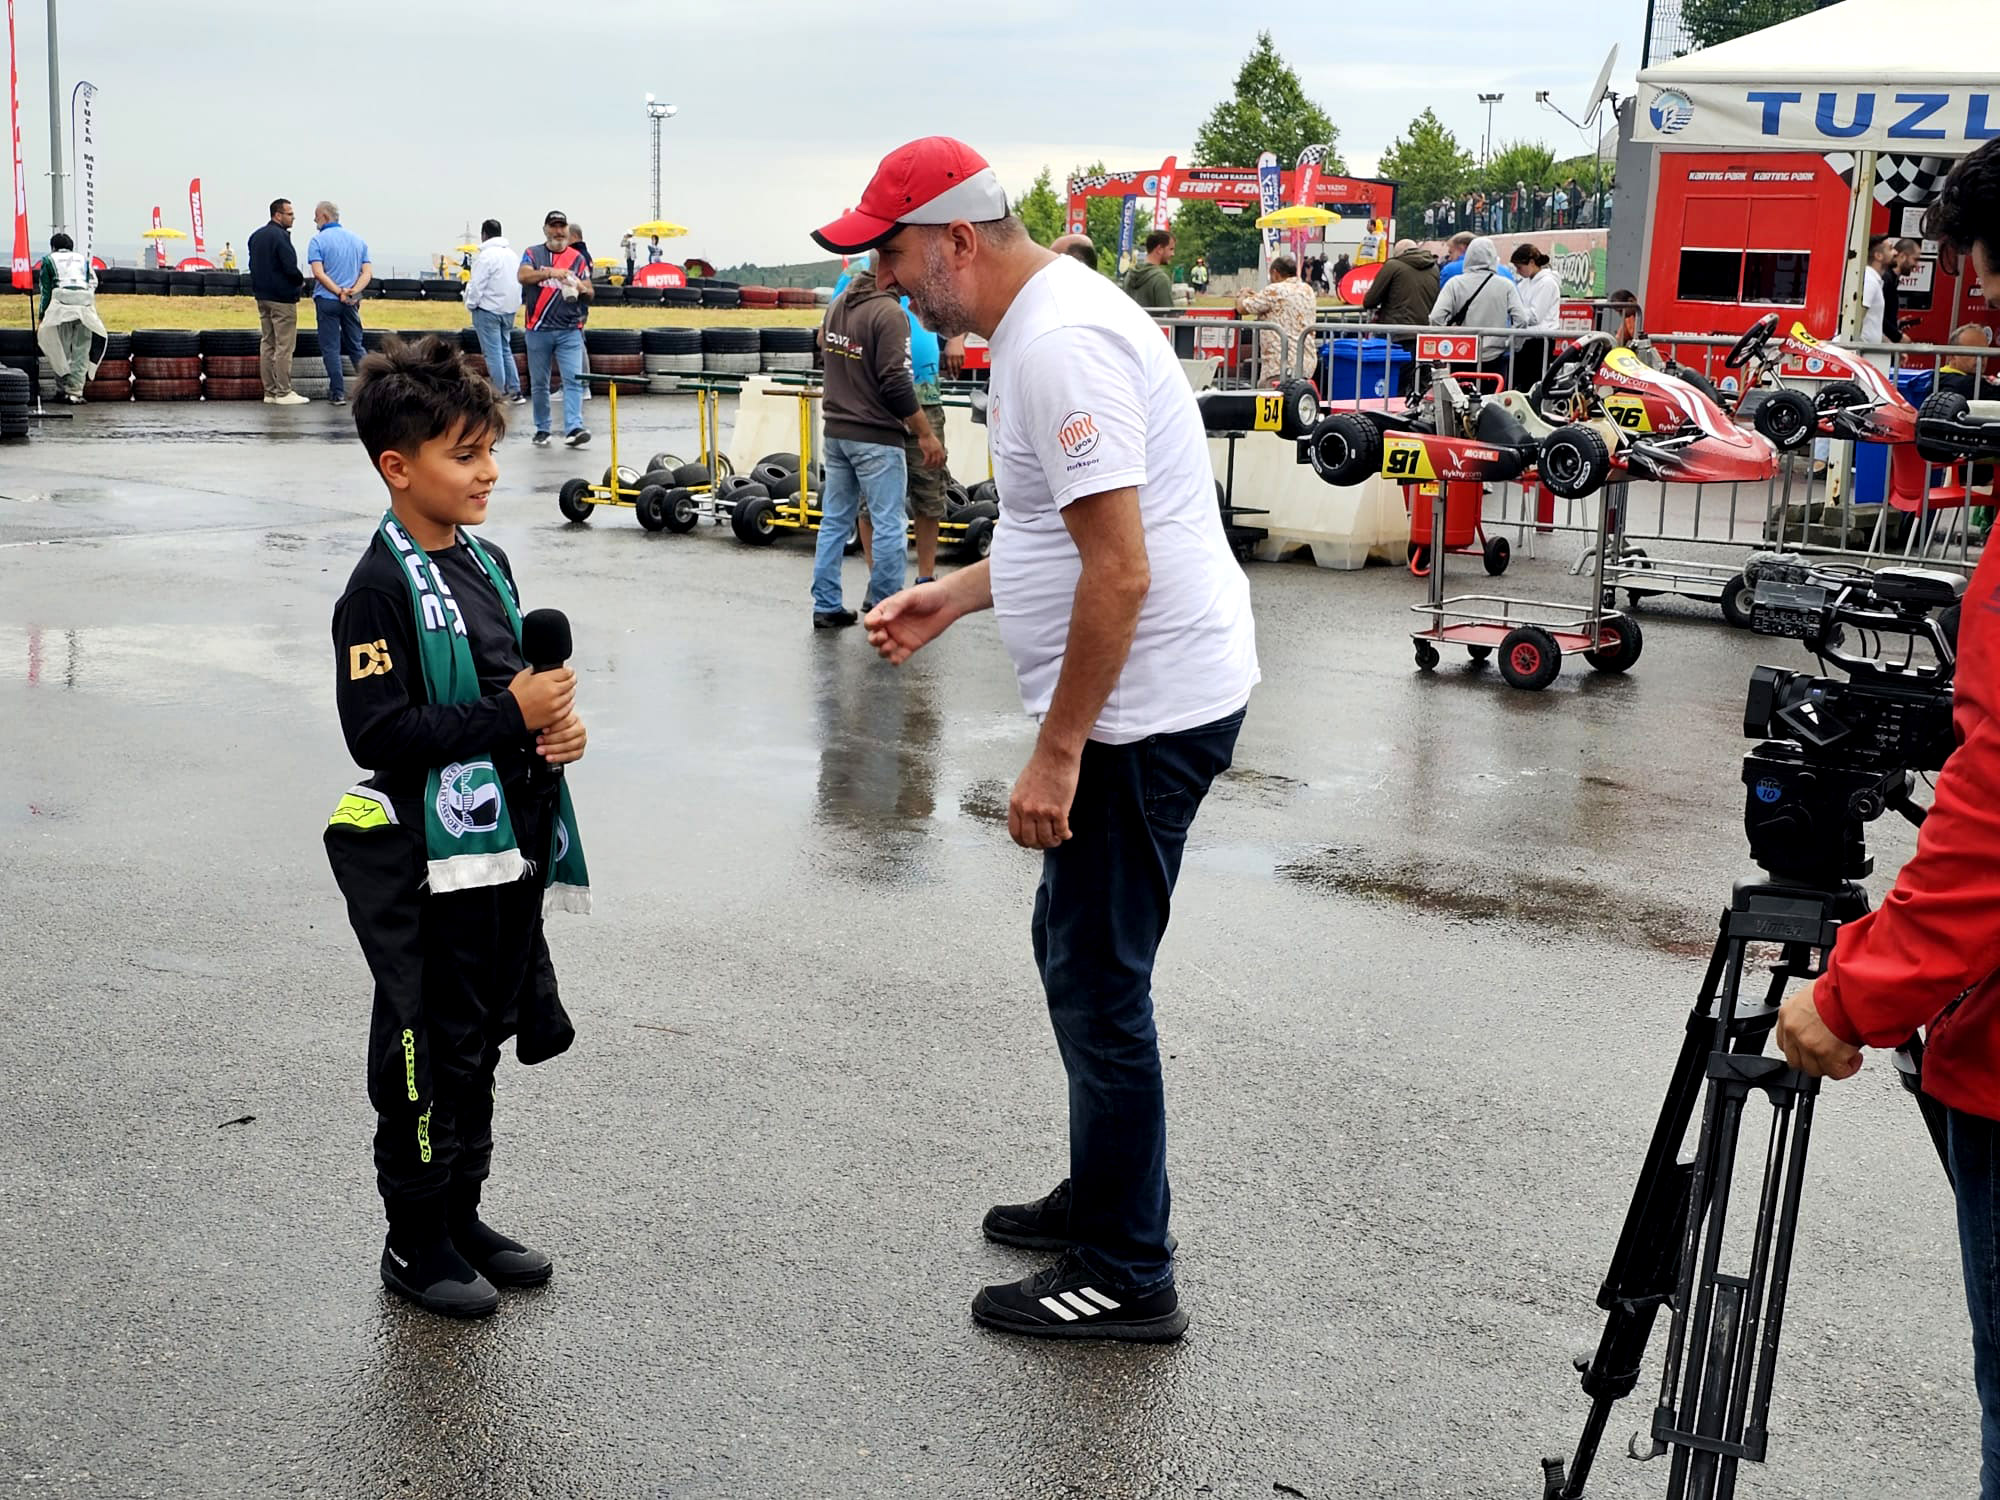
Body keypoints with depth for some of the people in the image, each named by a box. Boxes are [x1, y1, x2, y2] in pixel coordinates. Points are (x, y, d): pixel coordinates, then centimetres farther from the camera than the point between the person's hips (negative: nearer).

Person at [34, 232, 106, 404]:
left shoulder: (49, 260, 16)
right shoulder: (83, 259, 24)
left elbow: (45, 289, 10)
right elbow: (93, 283, 15)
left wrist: (42, 313, 13)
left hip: (61, 307, -2)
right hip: (85, 305, 2)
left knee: (61, 350, 4)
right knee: (81, 351, 2)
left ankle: (64, 390, 1)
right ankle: (75, 392, -4)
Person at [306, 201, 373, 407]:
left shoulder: (318, 241, -6)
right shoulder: (358, 240, 9)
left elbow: (318, 273, -16)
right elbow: (368, 273, 2)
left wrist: (339, 292, -16)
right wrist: (352, 292, -10)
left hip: (327, 300, -4)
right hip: (352, 303, 4)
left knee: (330, 348, 3)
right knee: (356, 346, 13)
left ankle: (338, 392, 2)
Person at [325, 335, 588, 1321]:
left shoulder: (487, 564, 10)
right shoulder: (381, 587, -15)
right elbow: (379, 732, -21)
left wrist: (557, 726, 0)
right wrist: (511, 716, -23)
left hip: (509, 849, 8)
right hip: (432, 864, -8)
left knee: (481, 1044, 17)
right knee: (430, 1053, 3)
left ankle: (462, 1215, 31)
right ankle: (415, 1241, 18)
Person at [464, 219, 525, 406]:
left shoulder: (487, 255, -16)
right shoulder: (512, 254, 8)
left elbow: (477, 285, -15)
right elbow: (519, 281, 12)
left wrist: (471, 304, -2)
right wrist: (514, 303, 16)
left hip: (488, 309, -8)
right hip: (509, 309, 8)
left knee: (493, 352, -2)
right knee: (505, 349, 16)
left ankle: (500, 393, -2)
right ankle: (514, 391, 14)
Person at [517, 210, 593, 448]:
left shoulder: (578, 258, 12)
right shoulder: (533, 254, 8)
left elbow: (589, 294, 11)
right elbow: (522, 276, -12)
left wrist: (581, 288, -13)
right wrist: (551, 272, -26)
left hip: (570, 330, 0)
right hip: (538, 329, 0)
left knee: (574, 380, -12)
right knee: (539, 383, 6)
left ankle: (573, 429, -20)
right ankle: (542, 430, 16)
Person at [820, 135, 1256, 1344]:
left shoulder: (1059, 345, -21)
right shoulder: (1043, 320, 13)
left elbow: (1121, 572, -26)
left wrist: (1056, 755, -22)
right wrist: (953, 598, 19)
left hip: (1147, 710, -11)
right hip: (1144, 700, 11)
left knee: (1100, 984, -1)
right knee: (1078, 952, 21)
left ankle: (1128, 1277, 12)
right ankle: (1107, 1198, 37)